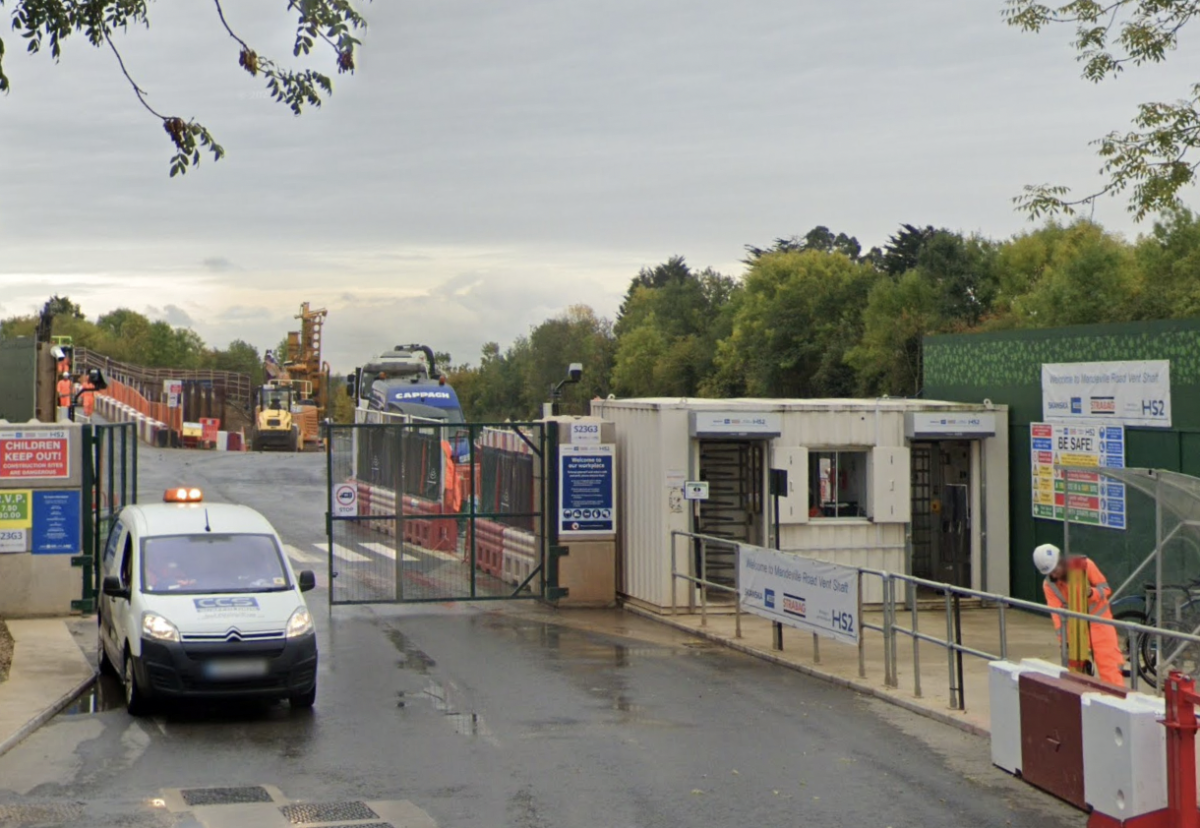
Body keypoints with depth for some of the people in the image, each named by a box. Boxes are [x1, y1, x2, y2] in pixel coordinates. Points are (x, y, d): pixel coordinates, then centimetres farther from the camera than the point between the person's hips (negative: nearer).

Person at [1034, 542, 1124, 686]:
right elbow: (1056, 611, -16)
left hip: (1098, 619, -3)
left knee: (1109, 663, -7)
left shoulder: (1085, 565, -18)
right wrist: (1063, 638, -26)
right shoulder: (1048, 585, -12)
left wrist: (1091, 593, -34)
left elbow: (1106, 588, -12)